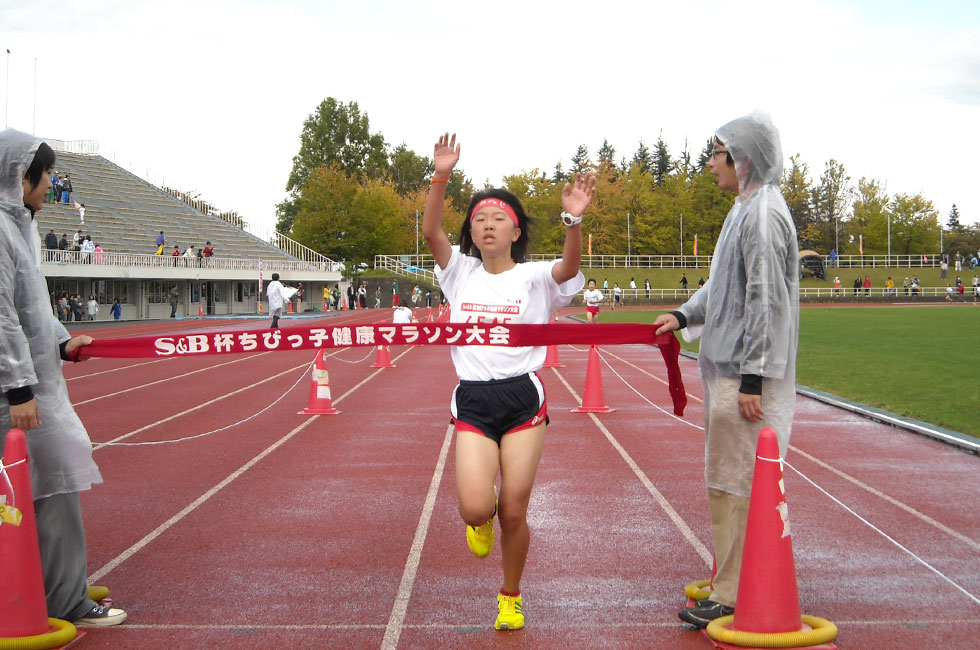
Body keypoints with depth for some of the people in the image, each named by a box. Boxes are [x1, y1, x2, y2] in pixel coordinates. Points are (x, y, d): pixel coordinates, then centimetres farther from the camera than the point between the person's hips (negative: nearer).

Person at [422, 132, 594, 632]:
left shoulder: (534, 277, 1)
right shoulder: (461, 273, 8)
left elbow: (570, 266, -20)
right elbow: (431, 232, -7)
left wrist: (573, 220, -38)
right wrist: (440, 178, -20)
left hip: (523, 399, -1)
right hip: (472, 402, 1)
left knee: (514, 512, 1)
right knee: (475, 509, -14)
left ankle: (511, 598, 26)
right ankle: (484, 519, 27)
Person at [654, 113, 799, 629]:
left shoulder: (764, 214, -16)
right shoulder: (746, 210, 15)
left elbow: (766, 300, -20)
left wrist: (751, 378, -20)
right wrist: (684, 316, 11)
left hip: (746, 373, -10)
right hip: (726, 366, 10)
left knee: (734, 482, -5)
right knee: (725, 480, 16)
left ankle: (732, 597, 1)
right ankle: (729, 580, 26)